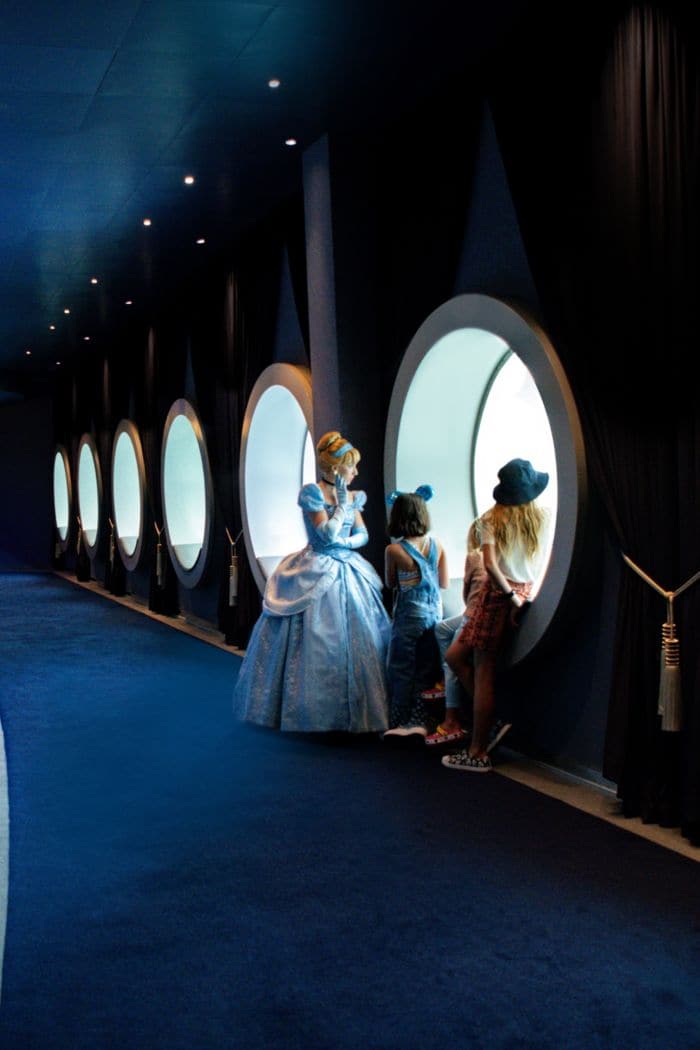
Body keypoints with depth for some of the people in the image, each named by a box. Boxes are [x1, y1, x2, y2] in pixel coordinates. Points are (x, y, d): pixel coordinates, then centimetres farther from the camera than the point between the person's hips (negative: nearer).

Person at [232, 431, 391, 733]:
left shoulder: (351, 496, 8)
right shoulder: (311, 493, -11)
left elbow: (363, 534, 10)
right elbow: (326, 534, -18)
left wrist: (347, 542, -10)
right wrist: (342, 503, -14)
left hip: (348, 572, 7)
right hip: (316, 576, -6)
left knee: (356, 638, 7)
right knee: (316, 642, -4)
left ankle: (352, 708, 17)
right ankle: (311, 709, 7)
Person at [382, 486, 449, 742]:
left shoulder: (393, 550, -13)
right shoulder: (437, 544, -3)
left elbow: (390, 584, 1)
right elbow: (445, 583, 5)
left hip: (408, 616, -4)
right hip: (435, 613, 4)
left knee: (400, 671, 7)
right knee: (424, 671, 11)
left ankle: (399, 723, 12)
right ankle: (418, 722, 11)